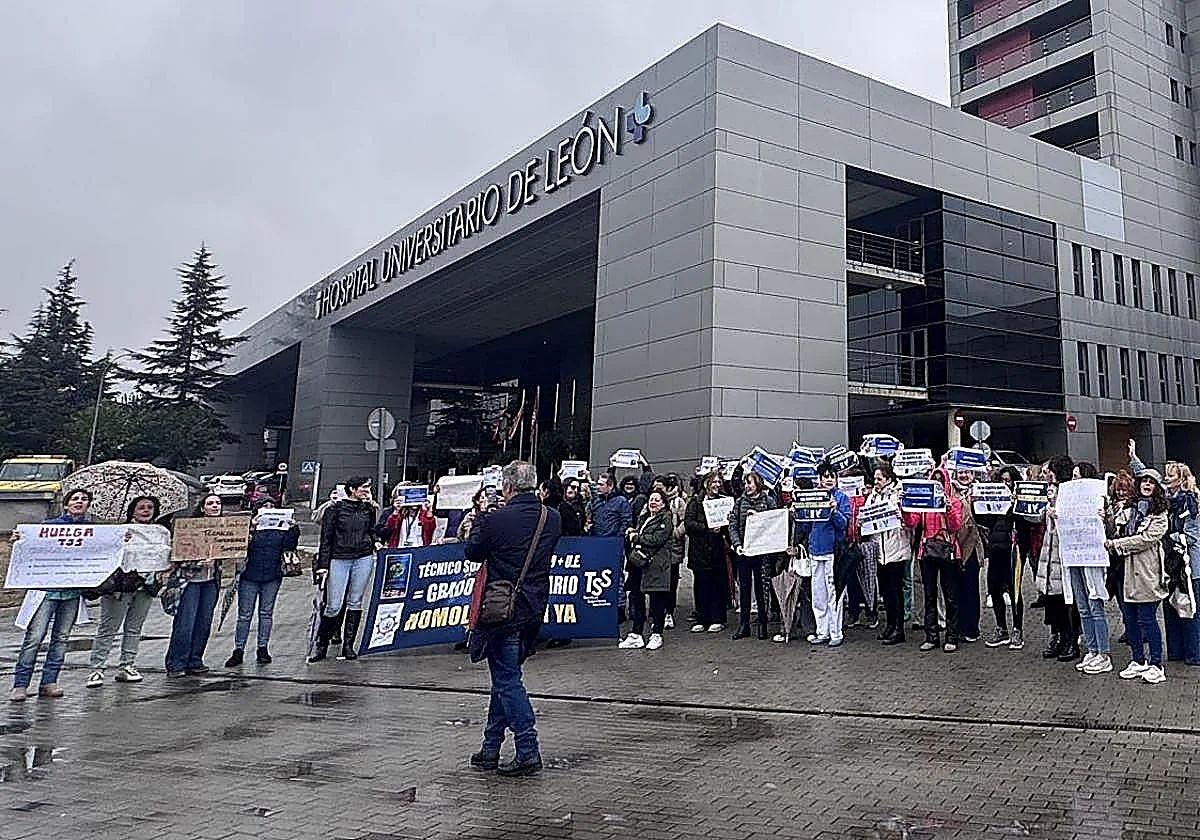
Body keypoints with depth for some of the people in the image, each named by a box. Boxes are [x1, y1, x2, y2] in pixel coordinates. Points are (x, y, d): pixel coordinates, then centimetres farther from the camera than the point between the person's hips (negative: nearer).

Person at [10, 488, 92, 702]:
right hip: (47, 587, -3)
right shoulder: (50, 524, 2)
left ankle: (49, 682, 13)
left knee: (61, 637, 6)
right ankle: (20, 684, 1)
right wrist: (18, 541, -16)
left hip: (73, 590, 3)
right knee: (34, 637, -6)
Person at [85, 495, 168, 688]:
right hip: (121, 583, -5)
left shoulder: (163, 532, 12)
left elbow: (168, 557, 19)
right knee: (108, 627, -2)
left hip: (147, 583, 5)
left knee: (134, 628, 10)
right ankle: (97, 668, 3)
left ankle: (126, 666, 16)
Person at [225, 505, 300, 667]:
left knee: (266, 613, 9)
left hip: (272, 577, 2)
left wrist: (294, 529, -13)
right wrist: (251, 528, -27)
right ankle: (239, 650, 10)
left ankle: (263, 649, 18)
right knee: (244, 615, 3)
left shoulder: (281, 527, 7)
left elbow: (289, 546, 1)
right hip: (249, 576, -2)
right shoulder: (249, 525, -2)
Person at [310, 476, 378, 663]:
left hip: (363, 558, 3)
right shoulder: (335, 509, 1)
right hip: (339, 560, -3)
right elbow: (326, 539, 0)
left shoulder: (368, 509, 11)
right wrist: (323, 565, -4)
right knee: (333, 606, -5)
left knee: (355, 603, 5)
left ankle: (348, 646, 13)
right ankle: (321, 646, 12)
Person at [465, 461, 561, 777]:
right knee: (504, 676, 18)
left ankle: (527, 752, 1)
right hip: (535, 608, 7)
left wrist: (480, 521, 13)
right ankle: (491, 747, 28)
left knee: (507, 680, 1)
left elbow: (472, 552, -3)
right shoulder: (552, 518, 0)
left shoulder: (496, 519, -18)